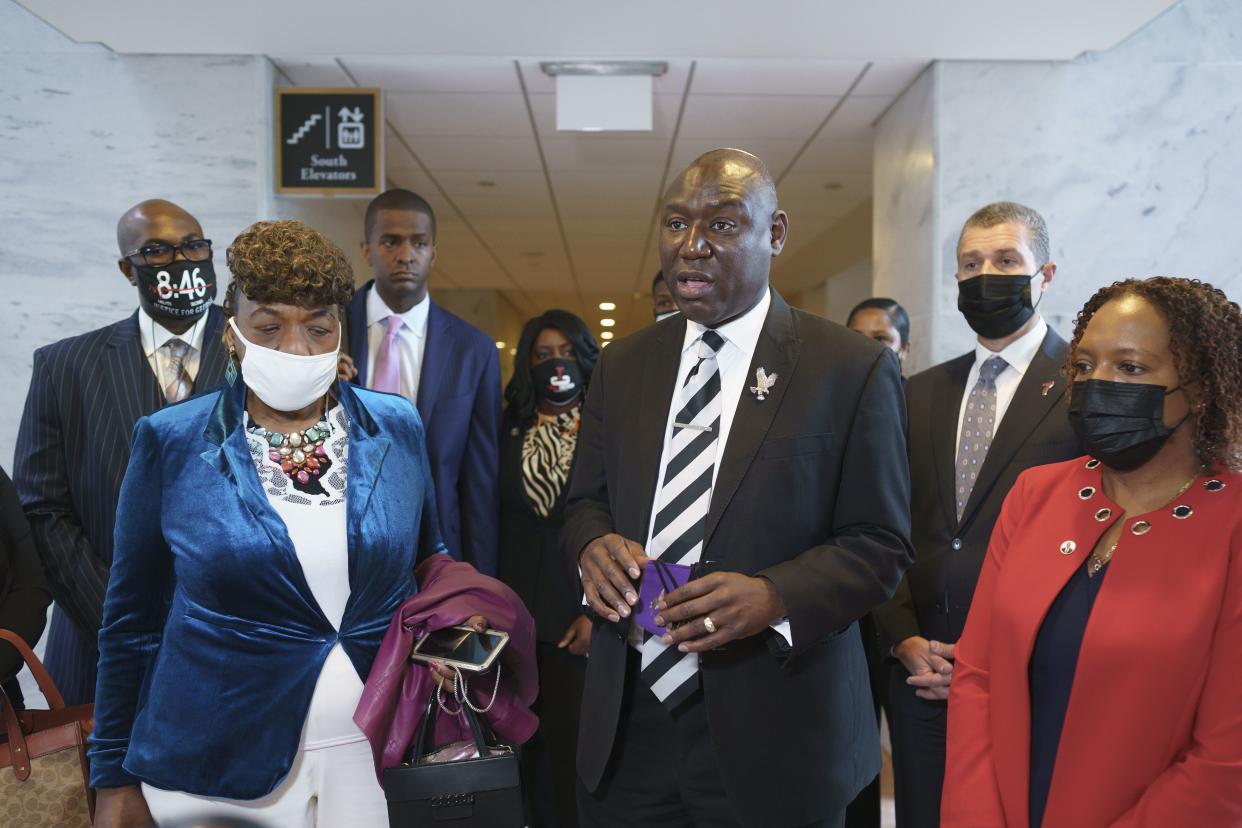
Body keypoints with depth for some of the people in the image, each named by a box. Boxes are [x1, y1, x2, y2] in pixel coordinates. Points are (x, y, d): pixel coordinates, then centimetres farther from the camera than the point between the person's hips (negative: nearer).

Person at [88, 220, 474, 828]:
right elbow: (133, 618, 1)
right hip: (219, 766, -1)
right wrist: (116, 779, 3)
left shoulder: (397, 429, -2)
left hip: (382, 752, 2)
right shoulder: (170, 442, -6)